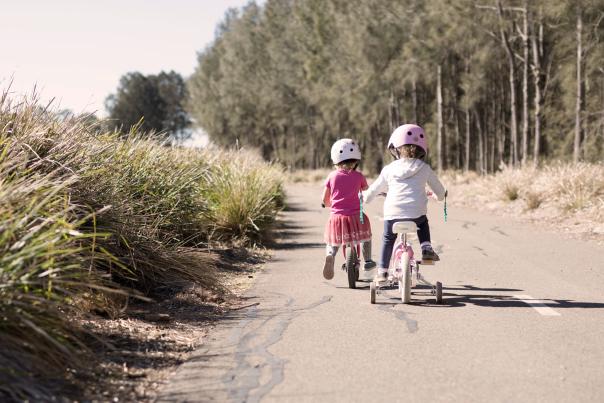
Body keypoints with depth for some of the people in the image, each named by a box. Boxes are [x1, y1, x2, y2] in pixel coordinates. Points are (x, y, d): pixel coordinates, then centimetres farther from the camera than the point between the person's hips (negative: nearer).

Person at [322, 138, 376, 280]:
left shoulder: (332, 176, 3)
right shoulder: (358, 176, 0)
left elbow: (325, 201, 7)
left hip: (336, 216, 1)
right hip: (355, 216, -1)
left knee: (332, 243, 18)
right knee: (366, 235, 27)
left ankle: (330, 255, -12)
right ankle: (367, 261, 29)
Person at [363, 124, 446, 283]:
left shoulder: (389, 169, 6)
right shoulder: (425, 168, 7)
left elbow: (374, 189, 17)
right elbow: (440, 192, 15)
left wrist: (365, 196, 38)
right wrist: (438, 196, 40)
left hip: (392, 214, 0)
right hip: (417, 214, 0)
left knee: (388, 239, 25)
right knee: (423, 222, 35)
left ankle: (382, 270, 21)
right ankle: (426, 249, 17)